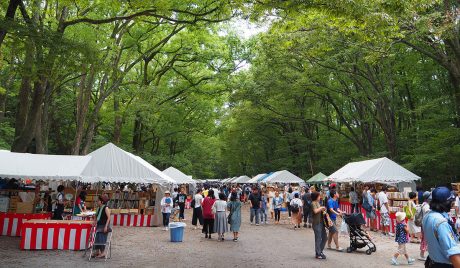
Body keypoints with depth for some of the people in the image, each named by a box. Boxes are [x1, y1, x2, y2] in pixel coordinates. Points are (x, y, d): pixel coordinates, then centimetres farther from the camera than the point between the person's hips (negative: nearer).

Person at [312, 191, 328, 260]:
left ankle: (320, 251, 25)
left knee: (325, 237, 13)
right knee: (318, 238, -3)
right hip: (316, 223, -9)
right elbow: (315, 211, -29)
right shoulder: (313, 203, -12)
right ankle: (318, 254, 7)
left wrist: (323, 209, 8)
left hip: (321, 222, 10)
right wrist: (321, 208, -15)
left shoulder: (317, 203, 17)